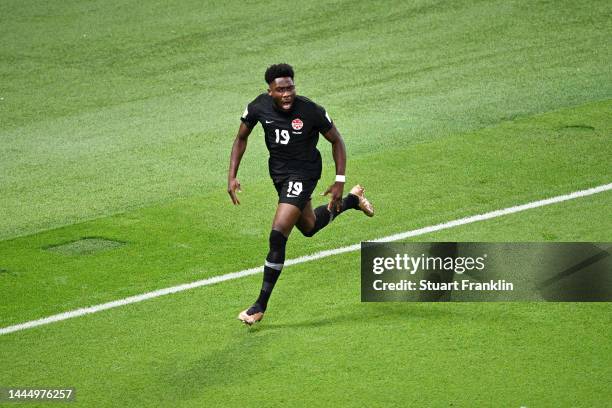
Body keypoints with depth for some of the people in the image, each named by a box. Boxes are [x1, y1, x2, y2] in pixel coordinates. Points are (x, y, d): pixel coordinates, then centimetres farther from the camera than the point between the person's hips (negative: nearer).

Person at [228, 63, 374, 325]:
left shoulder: (311, 112, -25)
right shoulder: (259, 107, -15)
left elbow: (336, 141, -9)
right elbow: (241, 139, 3)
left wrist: (340, 181, -11)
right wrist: (232, 176, -5)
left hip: (303, 173, -6)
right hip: (278, 172, 6)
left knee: (277, 236, -17)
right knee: (309, 227, 25)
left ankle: (261, 306, -8)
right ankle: (352, 200, 54)